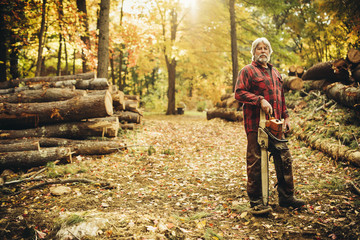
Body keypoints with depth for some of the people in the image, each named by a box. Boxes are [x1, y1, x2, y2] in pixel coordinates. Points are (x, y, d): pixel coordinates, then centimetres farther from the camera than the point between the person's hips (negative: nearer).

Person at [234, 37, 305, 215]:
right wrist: (260, 100, -20)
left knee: (284, 160, 10)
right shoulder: (247, 71, 0)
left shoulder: (275, 73, 22)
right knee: (255, 162, -4)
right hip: (256, 124, -7)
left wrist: (285, 116, 19)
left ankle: (286, 197, 23)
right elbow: (239, 93, -11)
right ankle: (256, 202, 5)